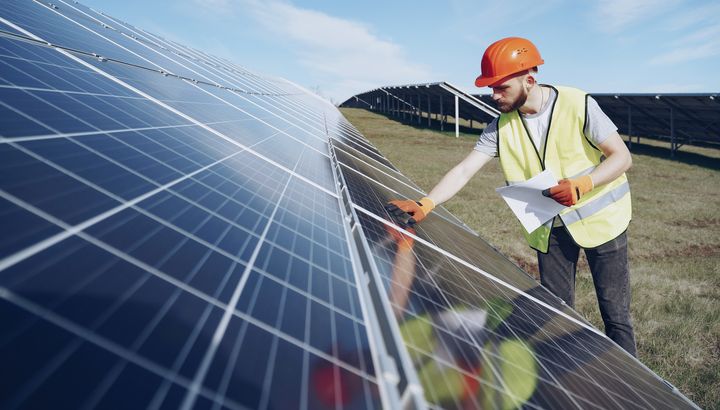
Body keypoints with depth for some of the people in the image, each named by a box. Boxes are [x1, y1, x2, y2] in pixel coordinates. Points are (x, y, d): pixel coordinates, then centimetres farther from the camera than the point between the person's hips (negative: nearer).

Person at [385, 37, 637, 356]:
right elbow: (465, 169, -14)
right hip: (551, 228, 3)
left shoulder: (578, 105, -19)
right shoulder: (501, 127, -8)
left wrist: (582, 184, -31)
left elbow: (622, 157, -14)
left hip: (599, 219, -3)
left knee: (615, 314, 5)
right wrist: (425, 205, -27)